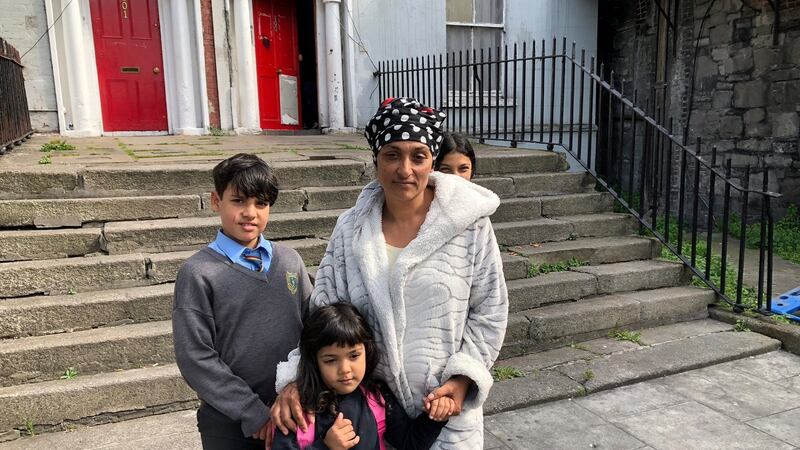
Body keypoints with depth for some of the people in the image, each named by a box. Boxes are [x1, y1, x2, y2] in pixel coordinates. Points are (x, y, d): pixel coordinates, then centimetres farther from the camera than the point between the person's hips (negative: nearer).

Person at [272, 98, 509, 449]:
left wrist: (463, 378, -11)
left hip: (446, 403, -1)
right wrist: (296, 379, -11)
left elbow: (489, 310, -3)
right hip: (372, 404, 2)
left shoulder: (469, 222, -11)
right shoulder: (351, 228, -5)